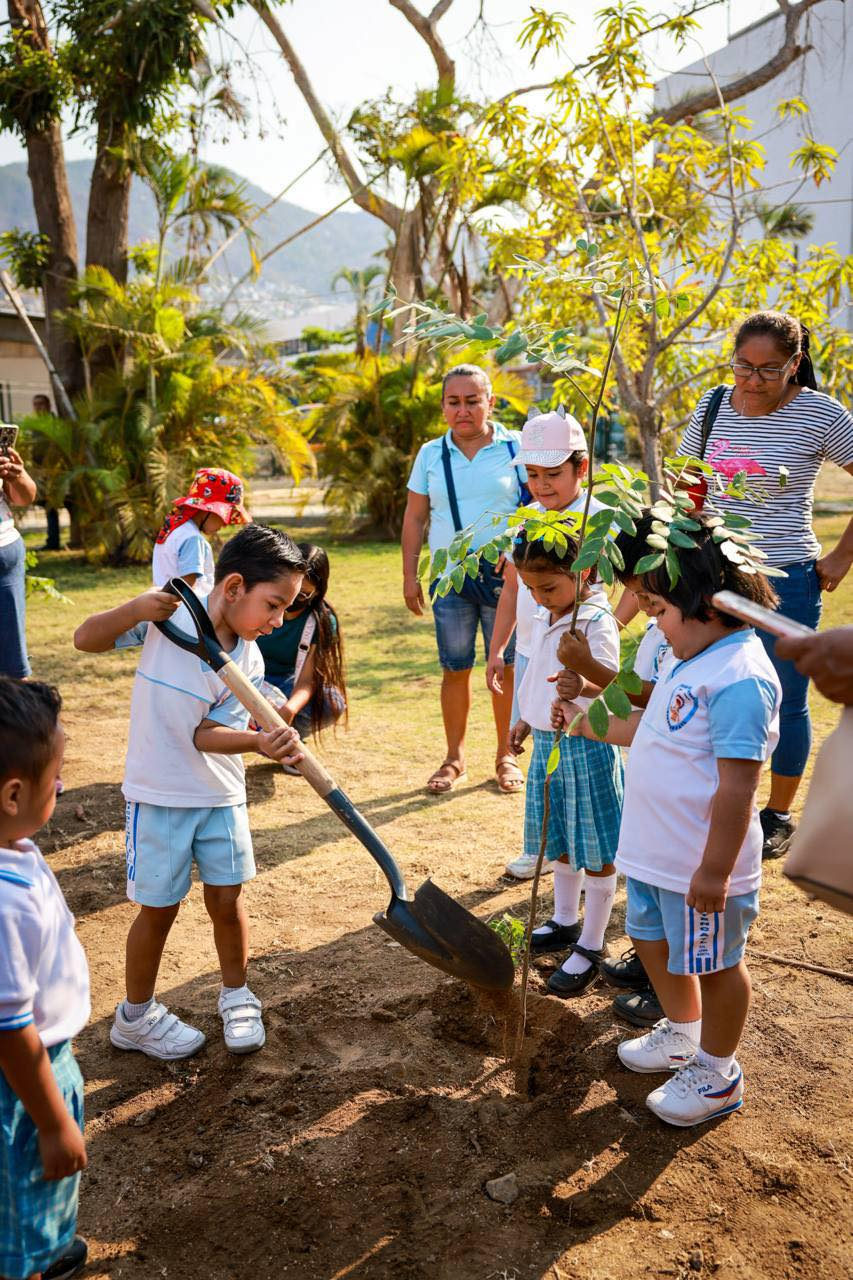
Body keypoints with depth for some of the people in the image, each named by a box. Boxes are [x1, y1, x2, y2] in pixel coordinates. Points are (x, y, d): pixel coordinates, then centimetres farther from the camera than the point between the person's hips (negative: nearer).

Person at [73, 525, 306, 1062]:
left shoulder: (249, 661, -7)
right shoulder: (168, 613, -14)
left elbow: (209, 734, -14)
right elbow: (86, 639, -10)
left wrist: (263, 743, -34)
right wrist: (135, 609, -29)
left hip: (222, 795, 3)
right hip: (160, 795, -3)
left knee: (227, 898, 10)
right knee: (159, 908, 7)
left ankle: (237, 997, 34)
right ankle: (136, 1016, 28)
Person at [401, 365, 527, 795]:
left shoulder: (516, 448, 1)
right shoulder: (430, 454, 8)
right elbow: (415, 518, 10)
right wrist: (409, 575, 5)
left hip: (505, 573, -2)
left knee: (507, 666, 4)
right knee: (455, 668, 6)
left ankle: (506, 756, 19)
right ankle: (454, 759, 18)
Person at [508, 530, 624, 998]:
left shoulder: (597, 623, -19)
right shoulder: (543, 620, 7)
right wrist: (526, 719, 26)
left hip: (585, 746, -8)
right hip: (547, 742, 8)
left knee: (594, 849, 5)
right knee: (560, 841, 22)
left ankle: (590, 946, 18)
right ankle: (564, 923, 40)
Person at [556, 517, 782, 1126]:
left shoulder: (740, 677, -26)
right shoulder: (689, 659, 6)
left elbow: (739, 784, -28)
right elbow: (648, 728, 20)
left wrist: (715, 870, -26)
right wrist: (585, 722, 21)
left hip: (701, 866, -10)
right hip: (655, 850, 10)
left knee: (712, 962, 10)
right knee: (654, 940, 25)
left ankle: (718, 1073, 32)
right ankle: (683, 1035, 49)